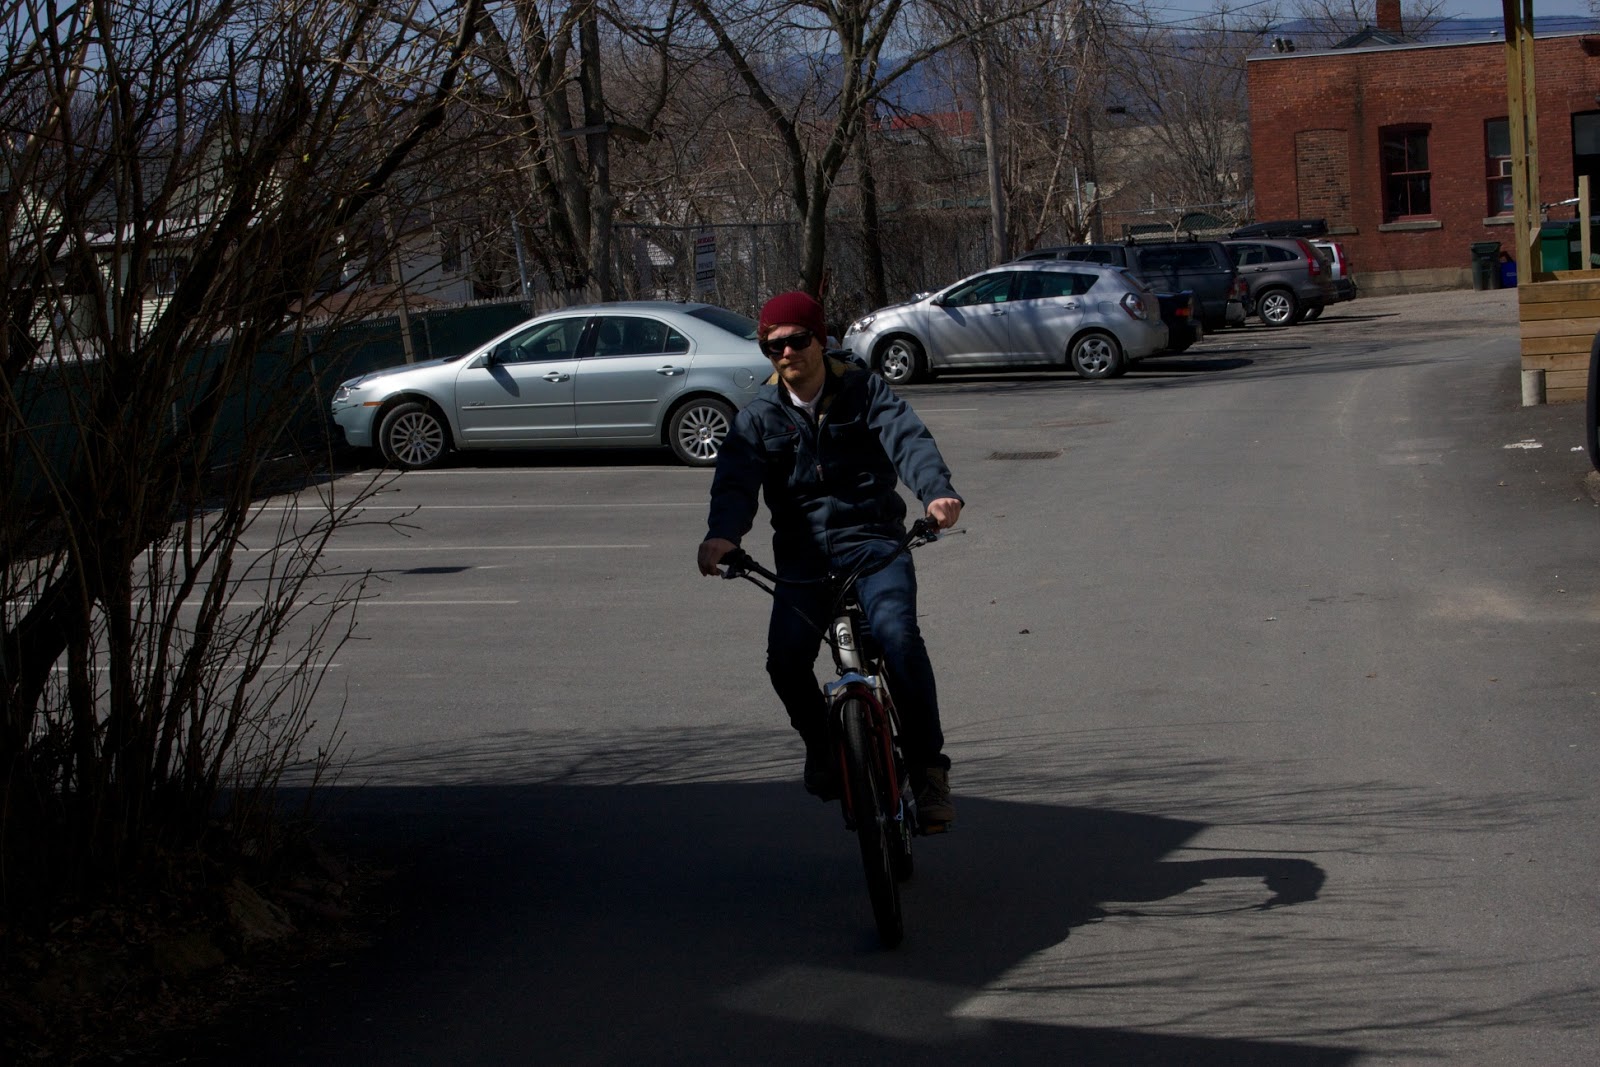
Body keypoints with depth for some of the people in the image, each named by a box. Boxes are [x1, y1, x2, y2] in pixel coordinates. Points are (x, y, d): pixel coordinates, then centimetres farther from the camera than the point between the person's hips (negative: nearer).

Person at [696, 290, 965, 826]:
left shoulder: (863, 390, 4)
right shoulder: (759, 415, 8)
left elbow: (908, 438, -12)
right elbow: (736, 480, -5)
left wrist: (937, 491, -34)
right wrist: (723, 532, -29)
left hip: (872, 540, -2)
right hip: (803, 555, 2)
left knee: (897, 634, -28)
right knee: (786, 657, -20)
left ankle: (928, 767, -14)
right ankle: (821, 743, 13)